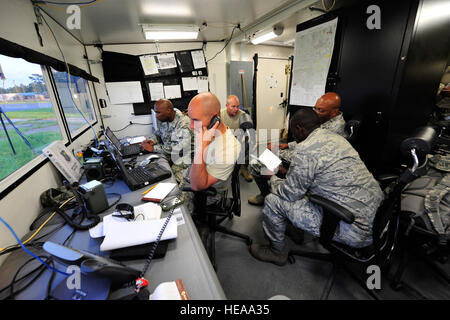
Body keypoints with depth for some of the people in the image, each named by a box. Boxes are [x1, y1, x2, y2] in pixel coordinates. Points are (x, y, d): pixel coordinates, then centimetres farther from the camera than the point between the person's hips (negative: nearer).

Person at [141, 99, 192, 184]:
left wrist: (153, 148, -22)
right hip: (167, 156, 7)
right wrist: (153, 140, -3)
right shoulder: (163, 118, 1)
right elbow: (159, 132, 20)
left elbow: (177, 149, -28)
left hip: (181, 160, -7)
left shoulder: (184, 125, -23)